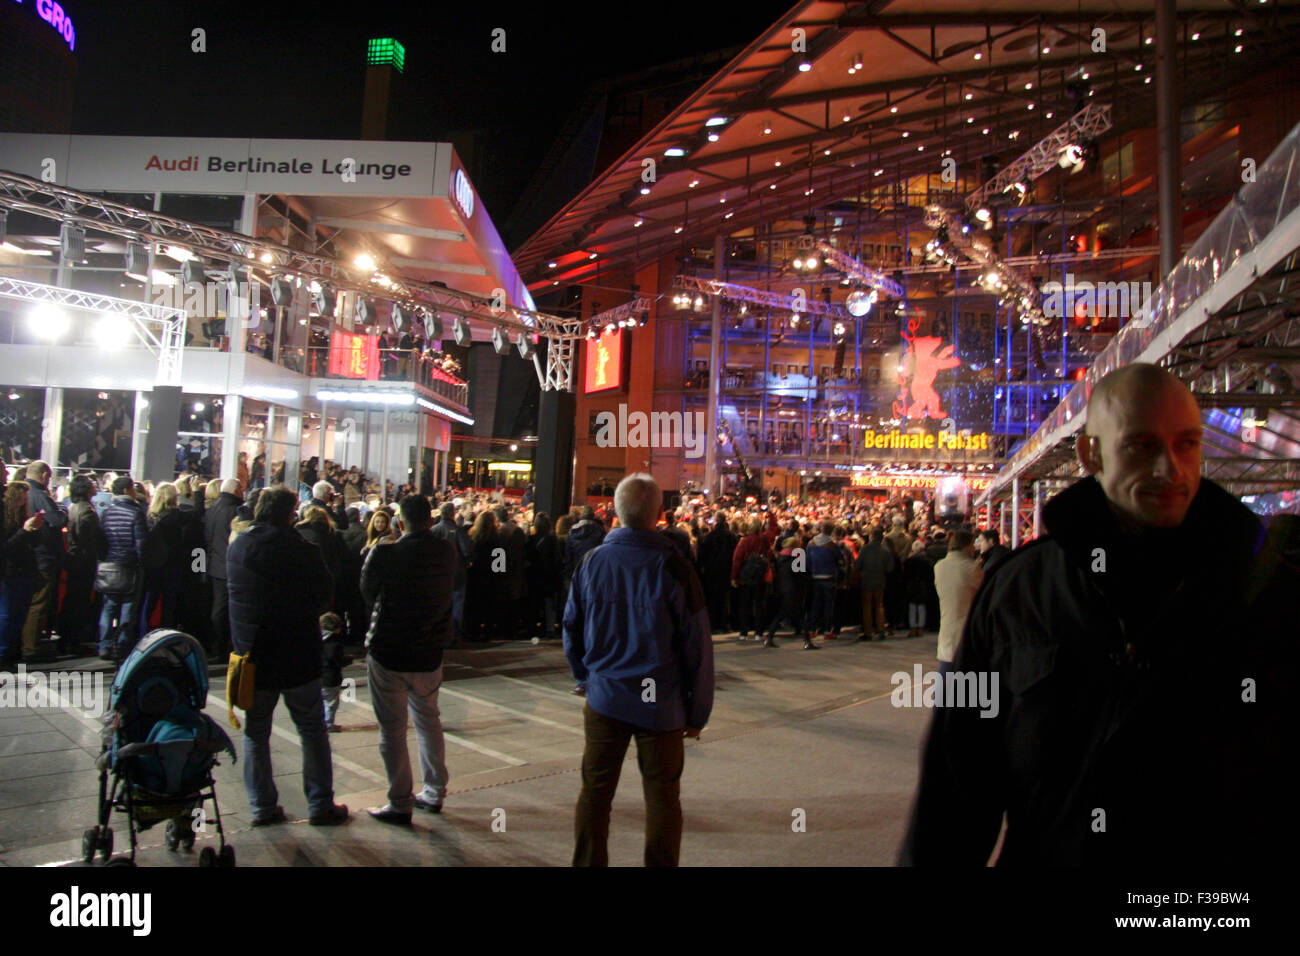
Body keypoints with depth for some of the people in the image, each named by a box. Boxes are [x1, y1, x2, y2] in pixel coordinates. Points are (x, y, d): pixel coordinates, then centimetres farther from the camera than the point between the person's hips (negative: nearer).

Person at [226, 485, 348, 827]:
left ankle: (262, 806, 18)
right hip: (297, 654, -4)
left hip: (252, 654, 4)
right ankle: (321, 805, 13)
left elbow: (233, 594, 11)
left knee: (255, 732, 15)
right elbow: (324, 594, -7)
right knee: (312, 729, 8)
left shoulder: (236, 547, 0)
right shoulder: (301, 550, -15)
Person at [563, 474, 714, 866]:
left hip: (604, 698, 3)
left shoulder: (591, 562, -3)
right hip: (661, 703, -2)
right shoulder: (673, 567, -13)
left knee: (595, 790, 15)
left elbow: (571, 627, 8)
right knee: (662, 797, 11)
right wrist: (697, 711, 0)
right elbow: (697, 646, -10)